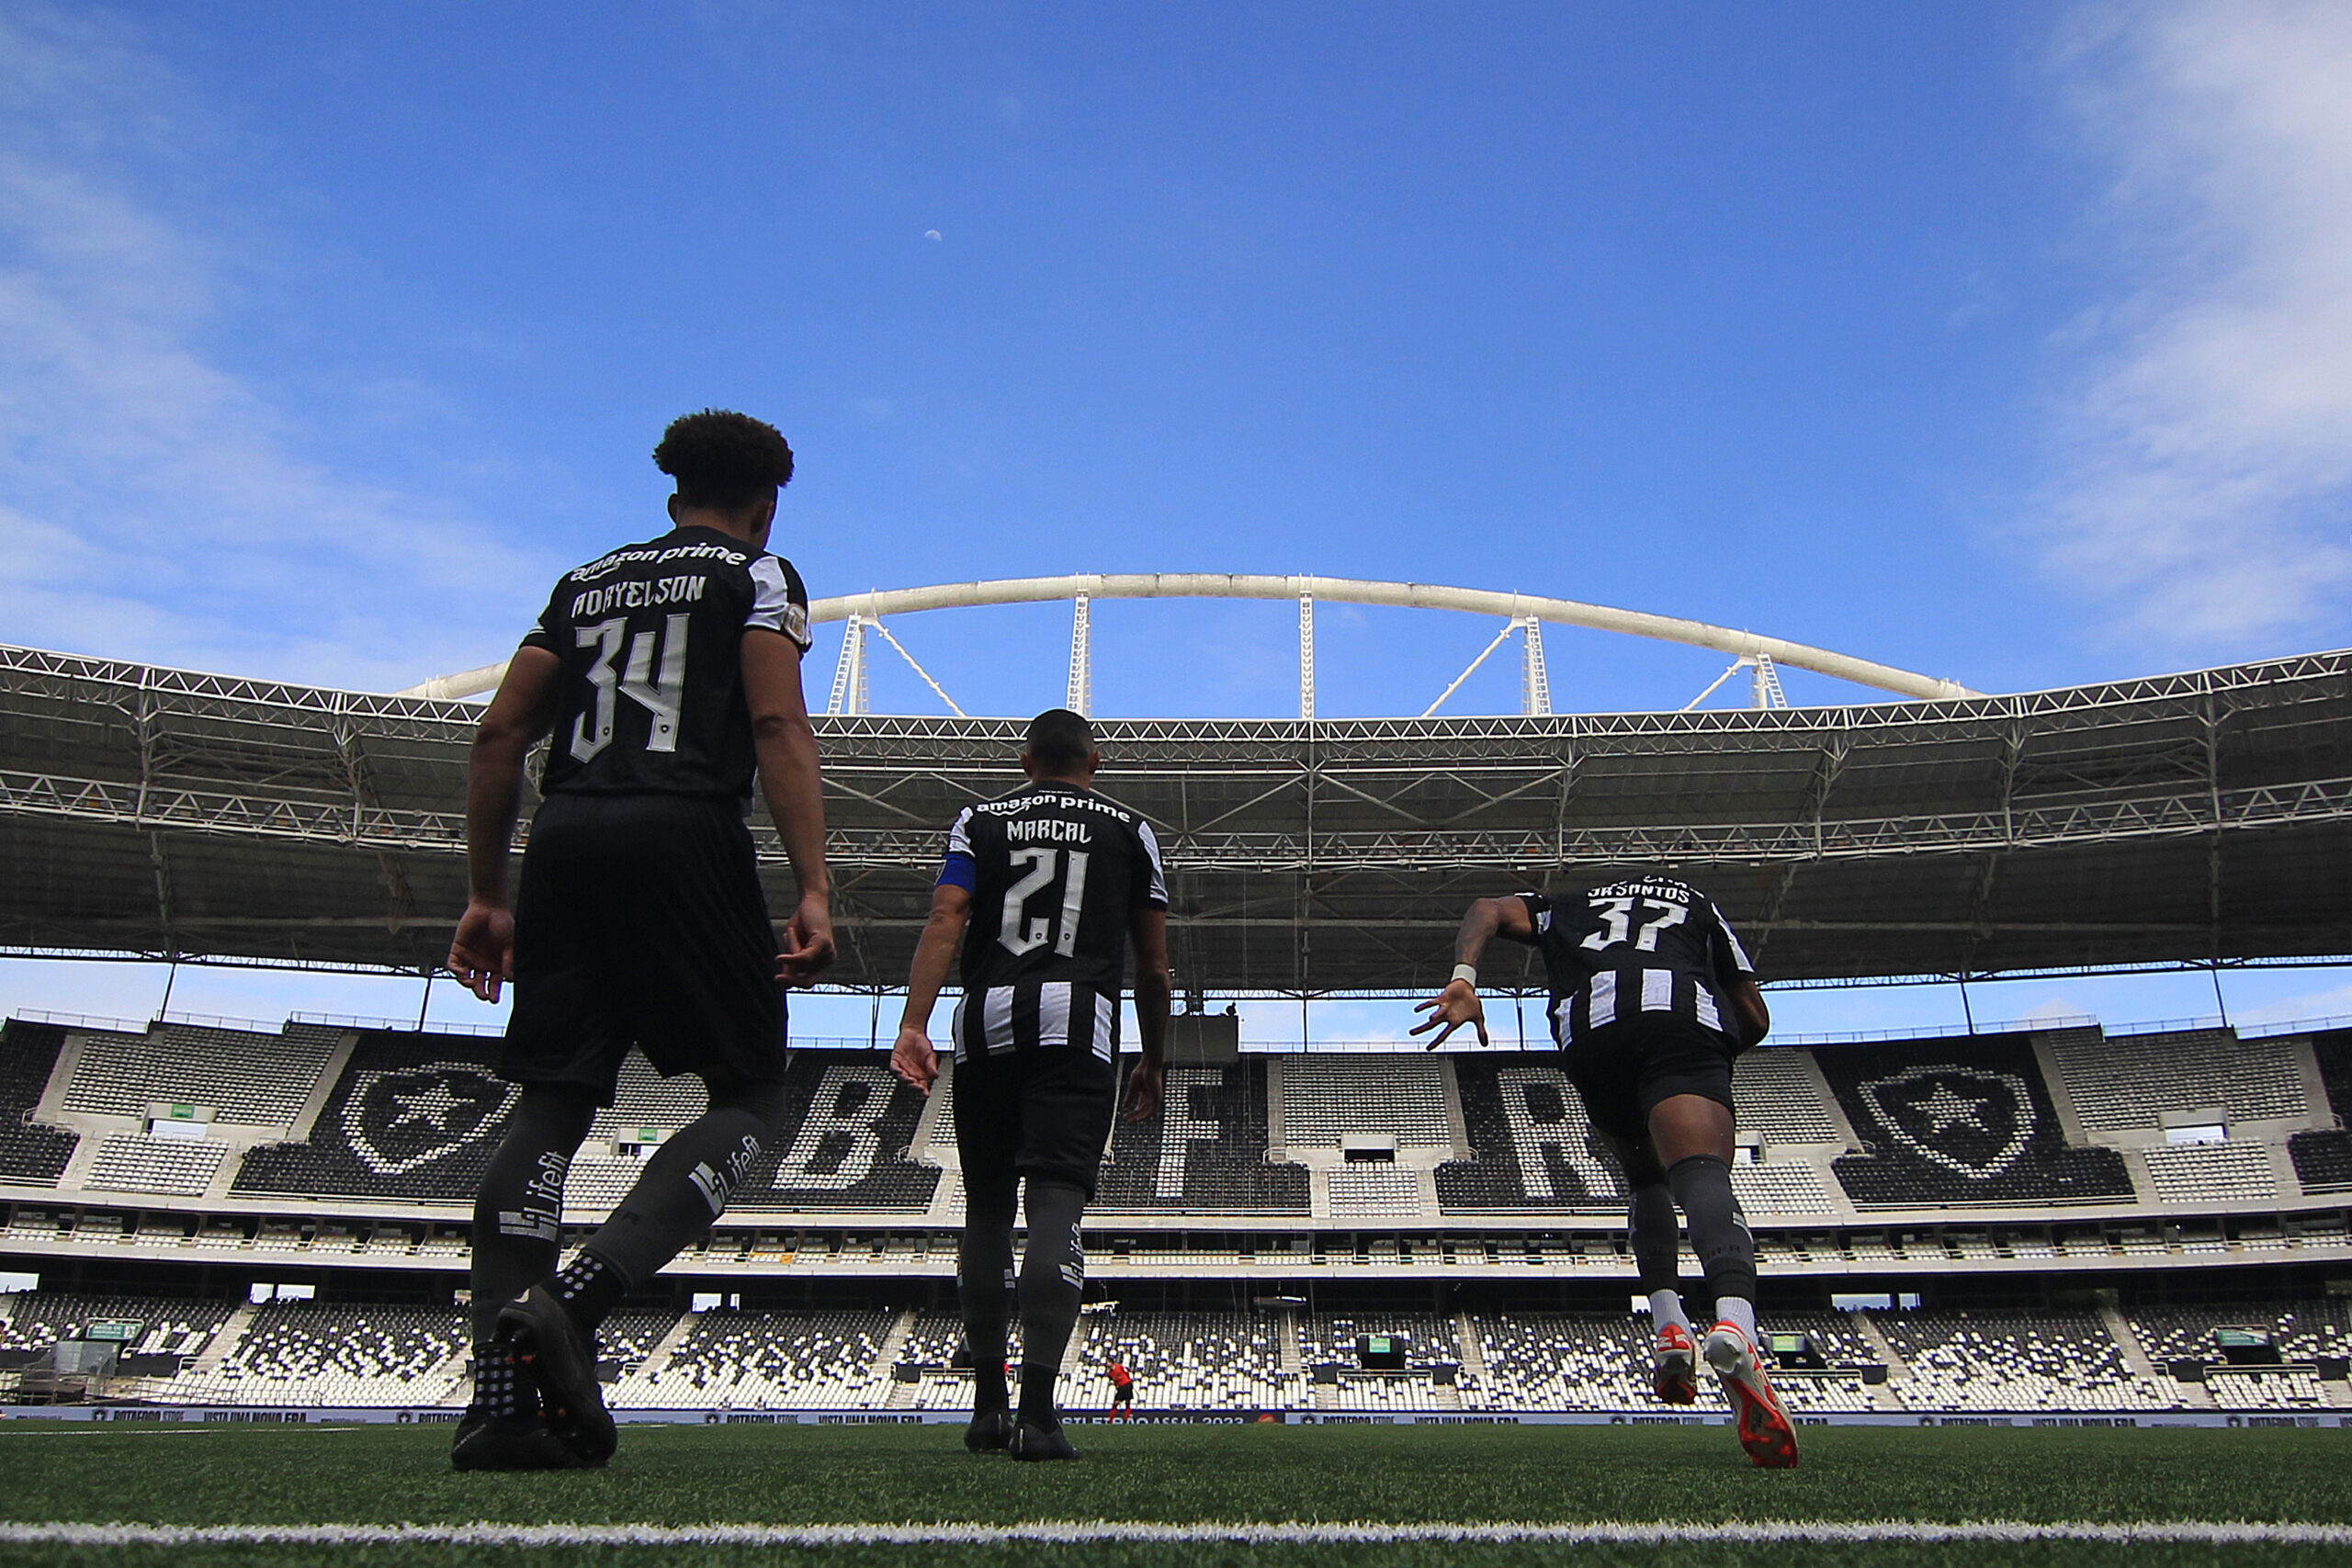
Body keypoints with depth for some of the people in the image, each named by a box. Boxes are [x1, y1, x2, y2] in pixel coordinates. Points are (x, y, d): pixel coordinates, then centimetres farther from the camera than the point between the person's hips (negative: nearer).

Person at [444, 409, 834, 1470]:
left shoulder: (586, 581, 26)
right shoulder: (760, 575, 11)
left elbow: (499, 735, 18)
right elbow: (778, 726, -6)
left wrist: (485, 894, 21)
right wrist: (813, 890, -13)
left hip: (564, 835, 6)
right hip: (681, 833, -5)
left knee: (550, 1106, 5)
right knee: (748, 1094, 4)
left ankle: (499, 1401, 0)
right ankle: (573, 1303, -15)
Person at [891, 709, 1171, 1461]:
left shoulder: (979, 822, 15)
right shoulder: (1128, 831, 15)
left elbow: (945, 922, -2)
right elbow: (1153, 966, 14)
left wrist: (914, 1024, -10)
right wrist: (1152, 1062, 22)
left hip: (989, 1018, 2)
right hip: (1077, 1017, -1)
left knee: (987, 1204, 12)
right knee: (1056, 1201, -8)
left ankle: (988, 1404, 21)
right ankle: (1036, 1410, -18)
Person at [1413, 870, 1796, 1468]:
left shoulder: (1568, 906, 39)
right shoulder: (1697, 903, 38)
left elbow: (1488, 910, 18)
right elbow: (1754, 1020, 34)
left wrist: (1462, 981, 3)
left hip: (1591, 1026, 1)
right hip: (1685, 1016, -1)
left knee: (1645, 1176, 22)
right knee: (1702, 1174, -20)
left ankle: (1667, 1322, 5)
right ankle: (1735, 1322, -47)